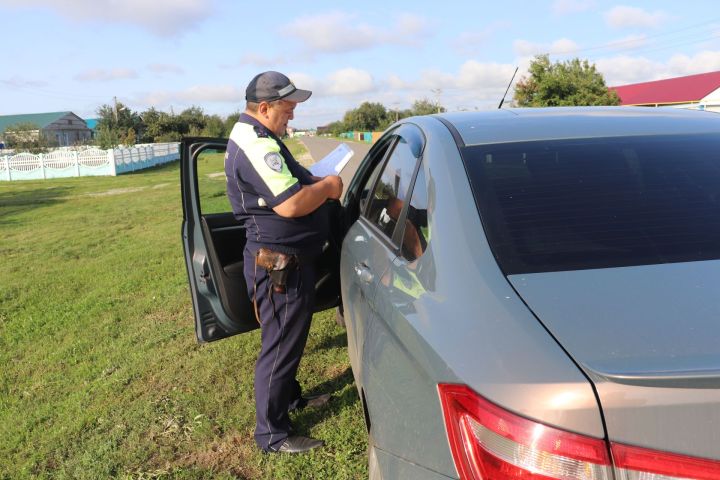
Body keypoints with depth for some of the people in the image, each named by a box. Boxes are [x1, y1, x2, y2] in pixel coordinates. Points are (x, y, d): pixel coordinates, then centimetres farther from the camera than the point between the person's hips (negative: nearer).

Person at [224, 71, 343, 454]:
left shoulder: (249, 136, 13)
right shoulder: (258, 145, -23)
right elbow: (291, 205, -31)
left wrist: (315, 182, 7)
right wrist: (327, 187, -14)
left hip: (285, 259, 11)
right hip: (279, 266, -11)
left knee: (288, 337, 25)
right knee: (279, 346, 2)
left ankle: (290, 397, 45)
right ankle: (271, 434, 17)